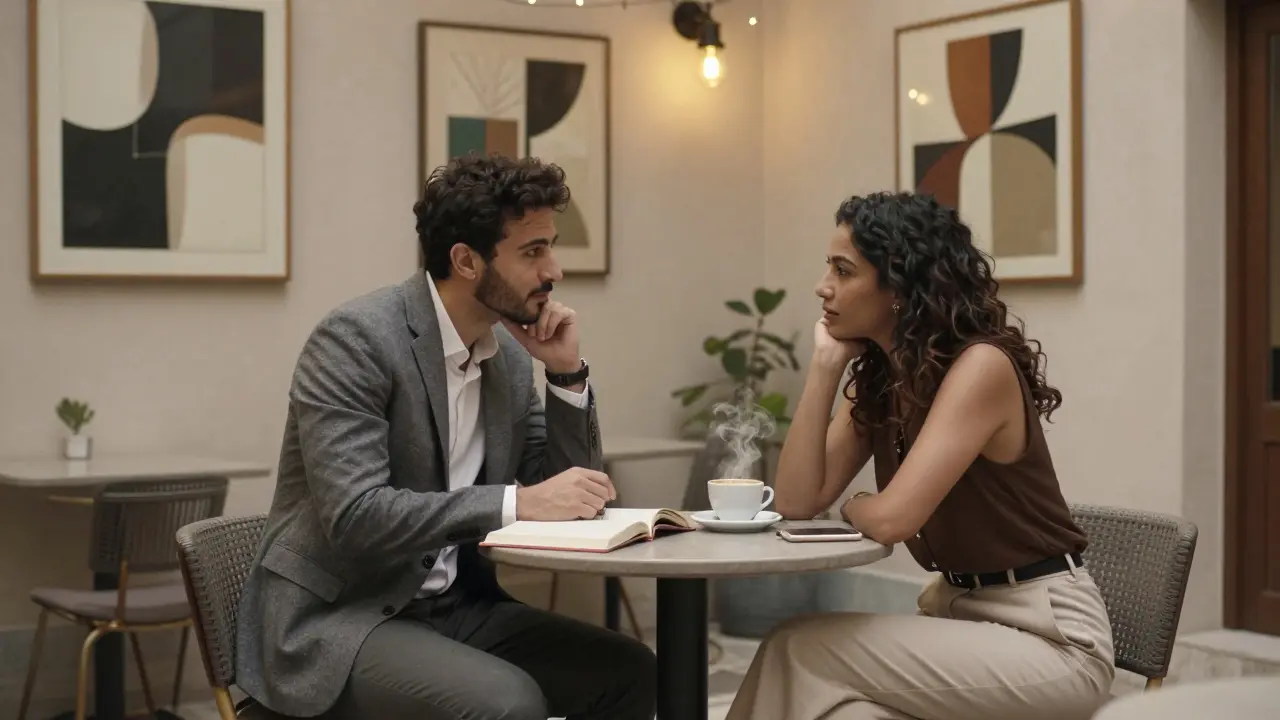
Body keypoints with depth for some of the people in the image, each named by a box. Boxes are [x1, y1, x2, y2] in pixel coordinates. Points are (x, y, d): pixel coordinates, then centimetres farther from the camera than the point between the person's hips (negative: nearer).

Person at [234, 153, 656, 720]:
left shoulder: (511, 355, 6)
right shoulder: (356, 338, -17)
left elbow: (568, 493, 9)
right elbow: (356, 514, -26)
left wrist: (567, 372, -4)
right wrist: (519, 502, -28)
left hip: (453, 607, 8)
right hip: (335, 619, -7)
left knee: (631, 673, -7)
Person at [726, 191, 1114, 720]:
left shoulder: (981, 366, -20)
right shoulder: (875, 378, 5)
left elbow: (891, 518, -27)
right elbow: (797, 502, -3)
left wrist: (853, 506, -3)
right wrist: (826, 363, -5)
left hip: (1052, 638, -7)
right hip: (958, 614, 7)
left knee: (801, 653, -16)